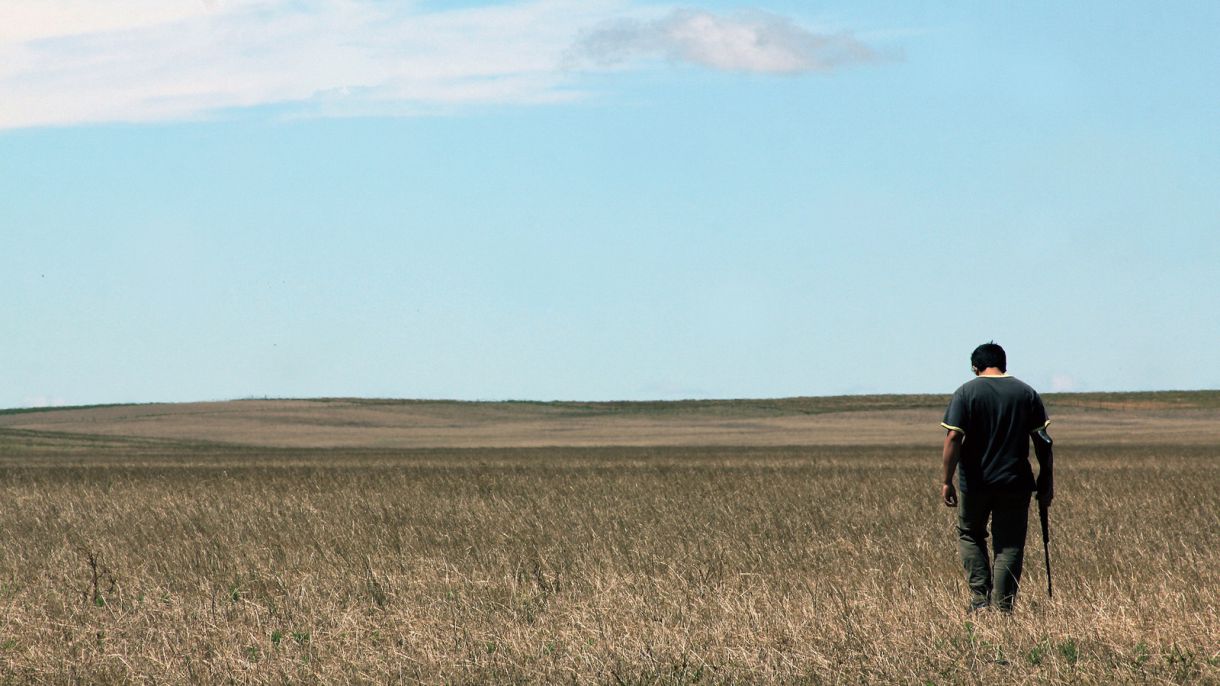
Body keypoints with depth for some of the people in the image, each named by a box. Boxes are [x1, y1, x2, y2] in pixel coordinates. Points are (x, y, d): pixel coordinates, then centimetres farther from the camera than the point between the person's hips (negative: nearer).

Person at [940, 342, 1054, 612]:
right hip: (1015, 483, 1)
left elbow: (953, 438, -11)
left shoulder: (966, 393, -4)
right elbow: (1042, 441, 2)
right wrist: (1047, 481, 9)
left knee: (970, 535, 17)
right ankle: (1003, 607, 1)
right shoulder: (1027, 393, 4)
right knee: (1010, 545, 6)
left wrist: (947, 481, -6)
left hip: (975, 481, -1)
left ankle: (980, 597, 4)